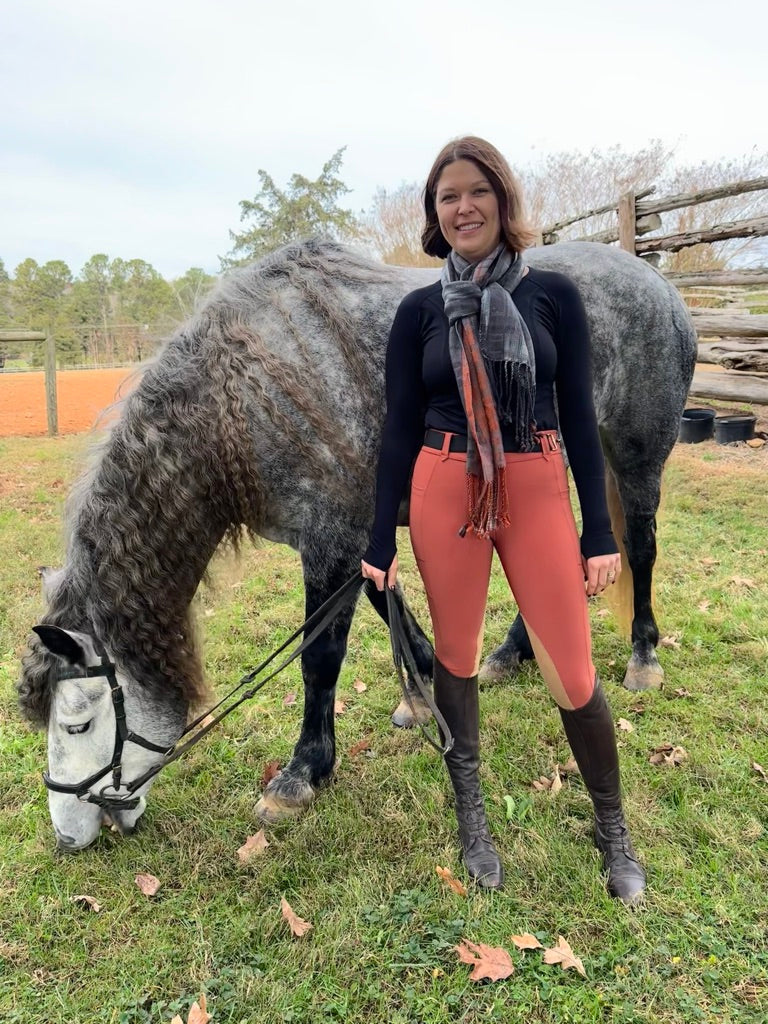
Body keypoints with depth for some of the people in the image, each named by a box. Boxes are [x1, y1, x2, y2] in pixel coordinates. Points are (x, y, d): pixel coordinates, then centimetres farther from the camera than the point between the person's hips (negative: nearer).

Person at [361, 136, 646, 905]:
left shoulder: (552, 294, 3)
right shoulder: (419, 310, 4)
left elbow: (578, 416, 2)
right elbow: (399, 428, 4)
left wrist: (600, 531, -2)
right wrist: (380, 541, 1)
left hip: (538, 491, -1)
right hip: (444, 492, 1)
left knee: (573, 675, 0)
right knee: (456, 657, 11)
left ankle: (613, 829, 27)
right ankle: (471, 817, 33)